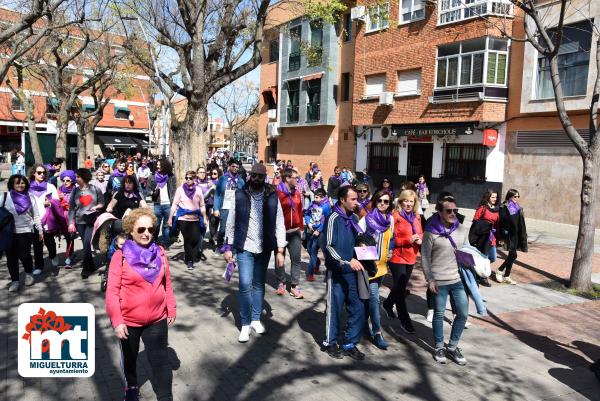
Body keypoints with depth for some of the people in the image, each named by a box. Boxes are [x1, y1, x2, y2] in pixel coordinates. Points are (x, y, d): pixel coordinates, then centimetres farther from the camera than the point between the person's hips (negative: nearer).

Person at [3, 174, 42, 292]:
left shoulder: (30, 197, 4)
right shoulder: (5, 196, 1)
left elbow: (36, 215, 7)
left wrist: (40, 230, 5)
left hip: (26, 231, -1)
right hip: (10, 232, 1)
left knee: (24, 255, -7)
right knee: (11, 257, 4)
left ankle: (29, 274, 21)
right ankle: (15, 280, 16)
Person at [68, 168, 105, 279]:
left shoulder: (95, 189, -1)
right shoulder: (75, 191, 2)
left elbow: (102, 202, 9)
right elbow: (71, 208, 2)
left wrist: (97, 206, -13)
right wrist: (71, 222, -4)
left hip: (92, 221, -2)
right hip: (80, 222, 2)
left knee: (87, 243, -11)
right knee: (86, 244, 8)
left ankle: (86, 268, 1)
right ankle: (91, 266, 23)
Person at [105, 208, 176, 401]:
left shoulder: (160, 253, -5)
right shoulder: (121, 256, -15)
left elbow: (167, 284, 5)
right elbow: (112, 291, -15)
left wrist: (171, 308, 8)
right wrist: (116, 320, -17)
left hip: (157, 319, 1)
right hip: (128, 320, -1)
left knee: (161, 361, 5)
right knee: (129, 358, 23)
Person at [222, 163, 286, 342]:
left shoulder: (272, 197, -2)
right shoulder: (240, 195, -4)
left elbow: (279, 224, 0)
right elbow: (230, 222, 2)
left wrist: (280, 250, -2)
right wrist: (228, 247, 1)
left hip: (264, 248, 2)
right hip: (245, 247, -1)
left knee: (259, 285, 13)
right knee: (245, 285, -4)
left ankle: (256, 319, 29)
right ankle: (245, 324, 11)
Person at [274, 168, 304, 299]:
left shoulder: (297, 193, 6)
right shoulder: (277, 193, -12)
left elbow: (300, 211, 12)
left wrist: (301, 227, 10)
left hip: (295, 232, 5)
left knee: (296, 259, 3)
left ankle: (294, 286, 10)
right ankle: (281, 282, 26)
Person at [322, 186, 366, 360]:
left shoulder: (353, 218, 8)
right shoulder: (334, 218, -12)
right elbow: (328, 246, -16)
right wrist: (347, 261, -23)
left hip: (352, 272, 6)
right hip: (337, 272, -6)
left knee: (358, 308, 6)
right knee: (335, 308, 5)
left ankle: (350, 344, 21)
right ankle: (331, 343, 23)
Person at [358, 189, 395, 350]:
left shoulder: (390, 219, 8)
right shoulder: (367, 218, -9)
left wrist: (390, 250, 6)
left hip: (382, 264, 6)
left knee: (370, 296, 16)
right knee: (373, 297, -8)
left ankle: (364, 323, 30)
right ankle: (377, 332, -3)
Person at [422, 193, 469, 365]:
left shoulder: (461, 229, 4)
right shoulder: (431, 232, -10)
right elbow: (425, 257, -7)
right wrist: (429, 279, -10)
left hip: (459, 280, 4)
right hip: (439, 281, -4)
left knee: (463, 314, 8)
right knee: (439, 314, 9)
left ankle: (453, 347, 27)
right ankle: (439, 347, 27)